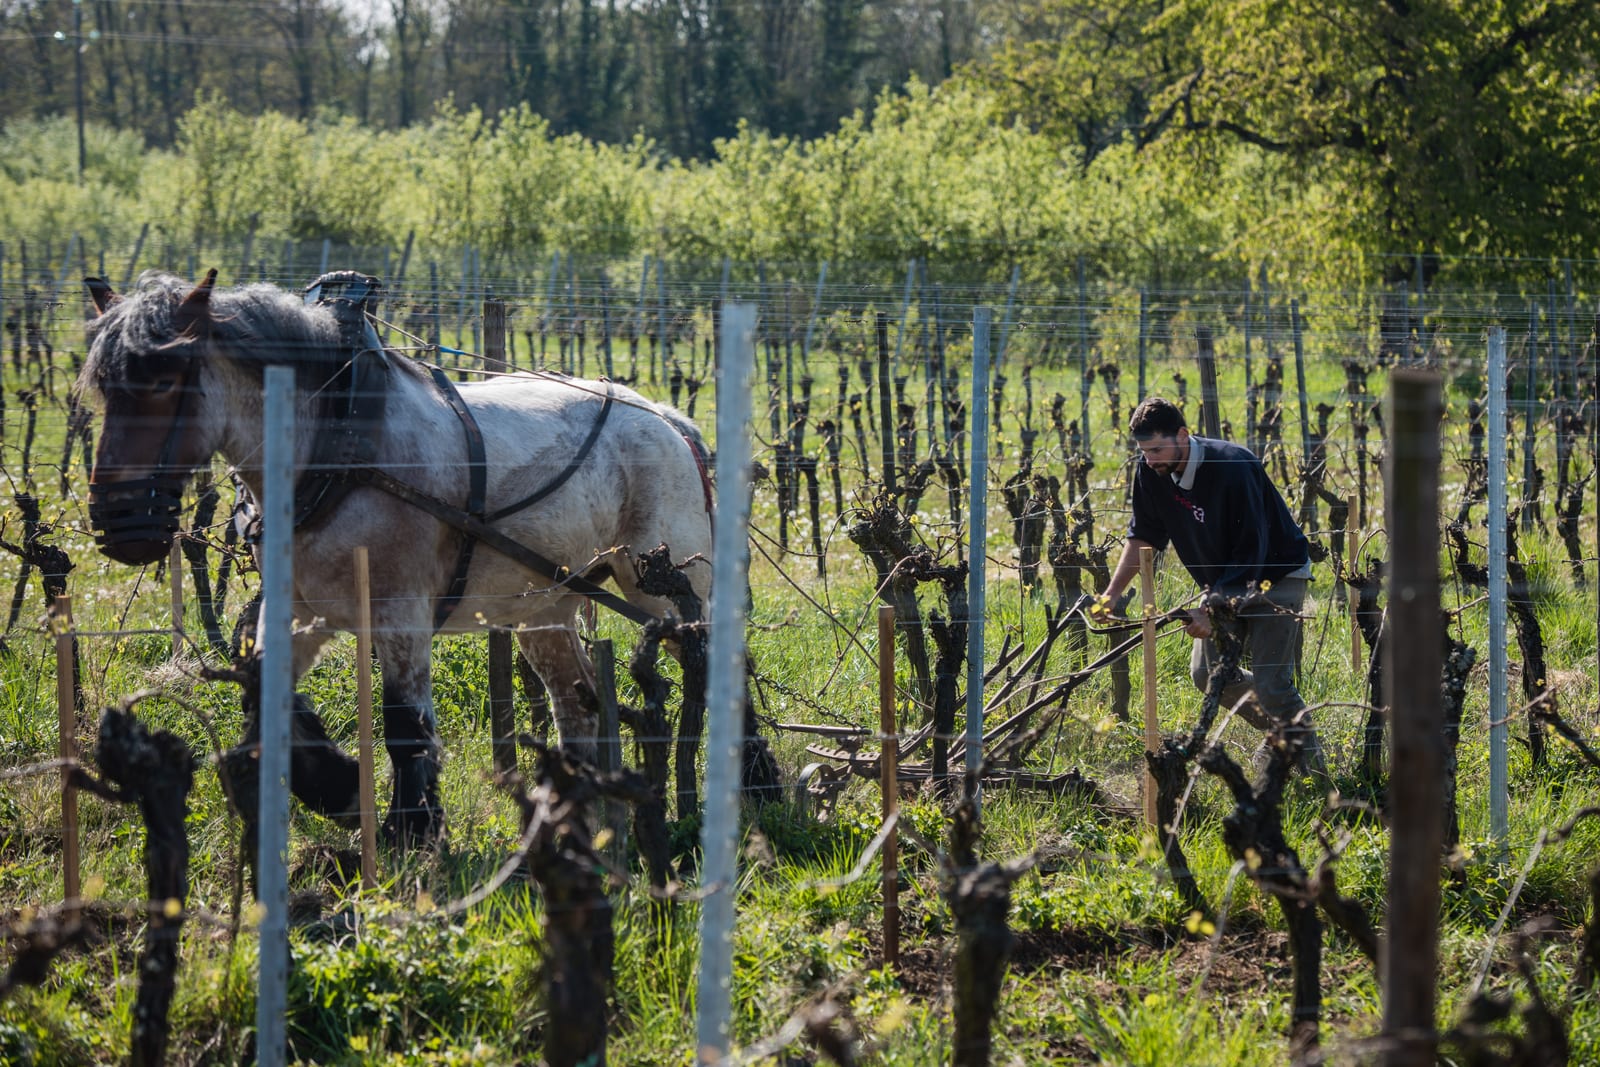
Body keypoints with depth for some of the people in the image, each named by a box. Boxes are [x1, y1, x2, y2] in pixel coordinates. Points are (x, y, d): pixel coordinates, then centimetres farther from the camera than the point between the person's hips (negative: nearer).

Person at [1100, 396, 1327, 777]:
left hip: (1277, 572, -7)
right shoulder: (1151, 471, -12)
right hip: (1225, 581, 7)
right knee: (1206, 672, 4)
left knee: (1270, 682, -15)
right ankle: (1278, 730, 25)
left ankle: (1310, 759, 6)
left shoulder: (1233, 468, -33)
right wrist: (1111, 594, -5)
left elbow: (1252, 554, -30)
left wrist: (1212, 609, -32)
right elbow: (1144, 536, 3)